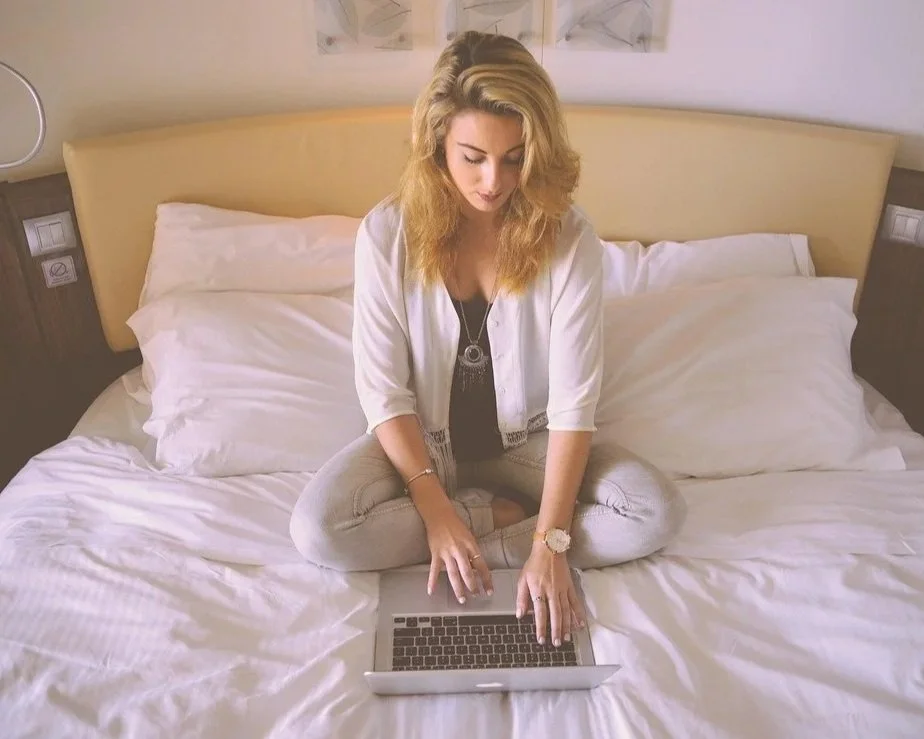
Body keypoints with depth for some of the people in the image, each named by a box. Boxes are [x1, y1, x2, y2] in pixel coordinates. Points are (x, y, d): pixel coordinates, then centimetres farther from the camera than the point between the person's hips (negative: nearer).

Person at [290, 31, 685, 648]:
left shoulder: (569, 239, -19)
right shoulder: (387, 232, -18)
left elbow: (573, 401, -19)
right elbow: (383, 389, -14)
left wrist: (550, 543, -25)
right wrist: (436, 509, -21)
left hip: (526, 437, 0)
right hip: (424, 438, 0)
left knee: (658, 514, -20)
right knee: (317, 531, -25)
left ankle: (473, 542, -12)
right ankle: (494, 513, -5)